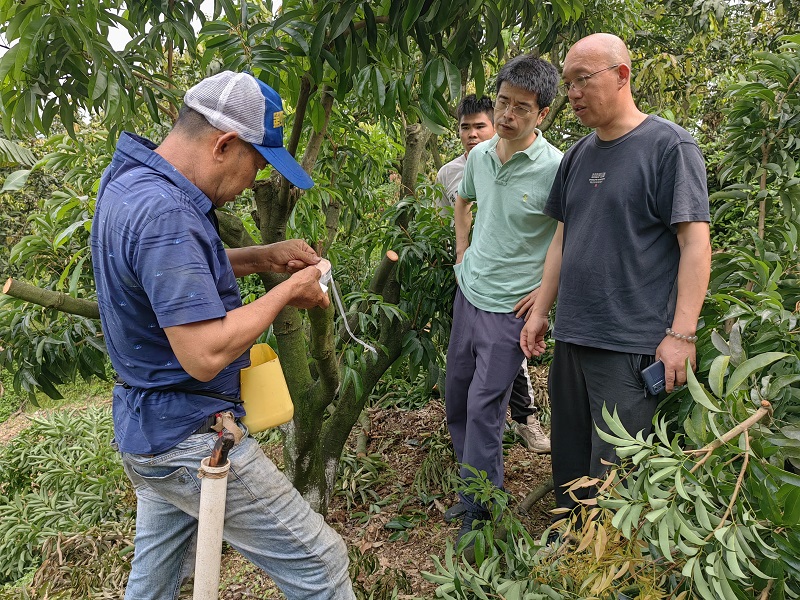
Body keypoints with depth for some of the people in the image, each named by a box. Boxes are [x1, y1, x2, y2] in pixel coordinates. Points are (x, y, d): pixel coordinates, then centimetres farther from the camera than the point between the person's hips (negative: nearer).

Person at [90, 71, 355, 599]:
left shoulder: (128, 178, 6)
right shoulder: (165, 211, -27)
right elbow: (205, 354, -30)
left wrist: (261, 257, 7)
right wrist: (288, 291, -16)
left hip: (146, 429, 10)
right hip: (191, 439, -10)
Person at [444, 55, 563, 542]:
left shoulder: (556, 169, -17)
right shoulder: (479, 155, 2)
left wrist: (547, 288, -13)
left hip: (509, 307, -7)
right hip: (468, 293, 7)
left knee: (484, 410, -4)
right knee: (456, 398, 16)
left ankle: (477, 513, 14)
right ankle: (476, 481, 38)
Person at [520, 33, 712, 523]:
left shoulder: (669, 146, -6)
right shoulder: (577, 156, 14)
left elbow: (696, 242, -10)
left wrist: (681, 335, -16)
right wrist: (541, 311, 15)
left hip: (631, 344, -6)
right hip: (570, 337, 7)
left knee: (613, 474, 1)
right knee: (568, 461, 16)